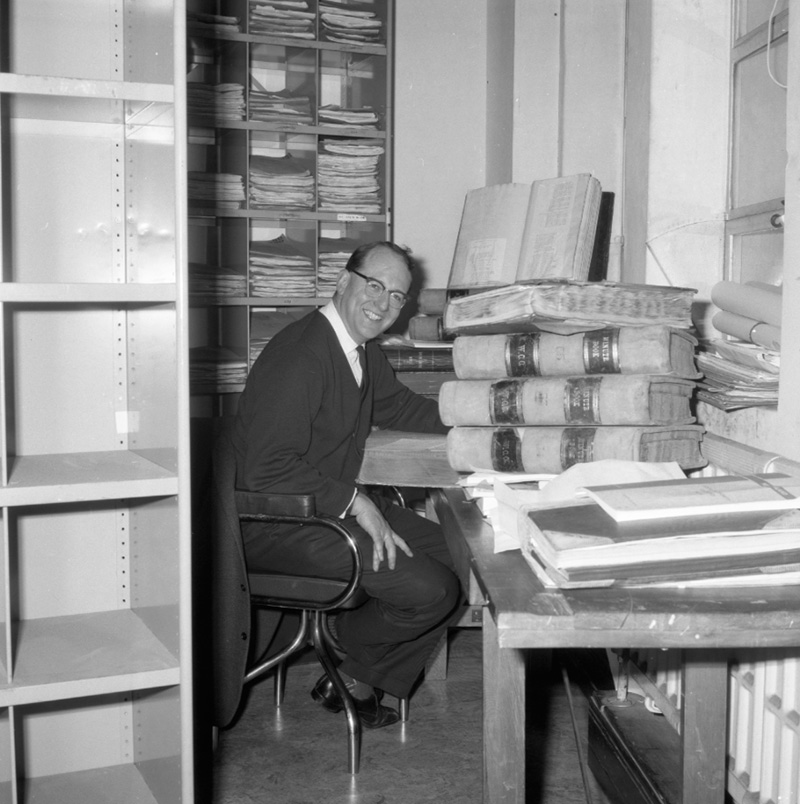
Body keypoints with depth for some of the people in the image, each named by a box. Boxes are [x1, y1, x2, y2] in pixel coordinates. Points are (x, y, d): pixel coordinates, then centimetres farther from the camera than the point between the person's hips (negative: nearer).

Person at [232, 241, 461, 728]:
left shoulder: (362, 350, 7)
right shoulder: (300, 357, -23)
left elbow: (397, 406, 27)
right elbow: (268, 470, -28)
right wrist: (355, 503, -24)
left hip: (338, 501, 10)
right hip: (279, 522, -10)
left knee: (457, 556, 5)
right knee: (431, 590, -17)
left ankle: (365, 682, 14)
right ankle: (351, 676, 11)